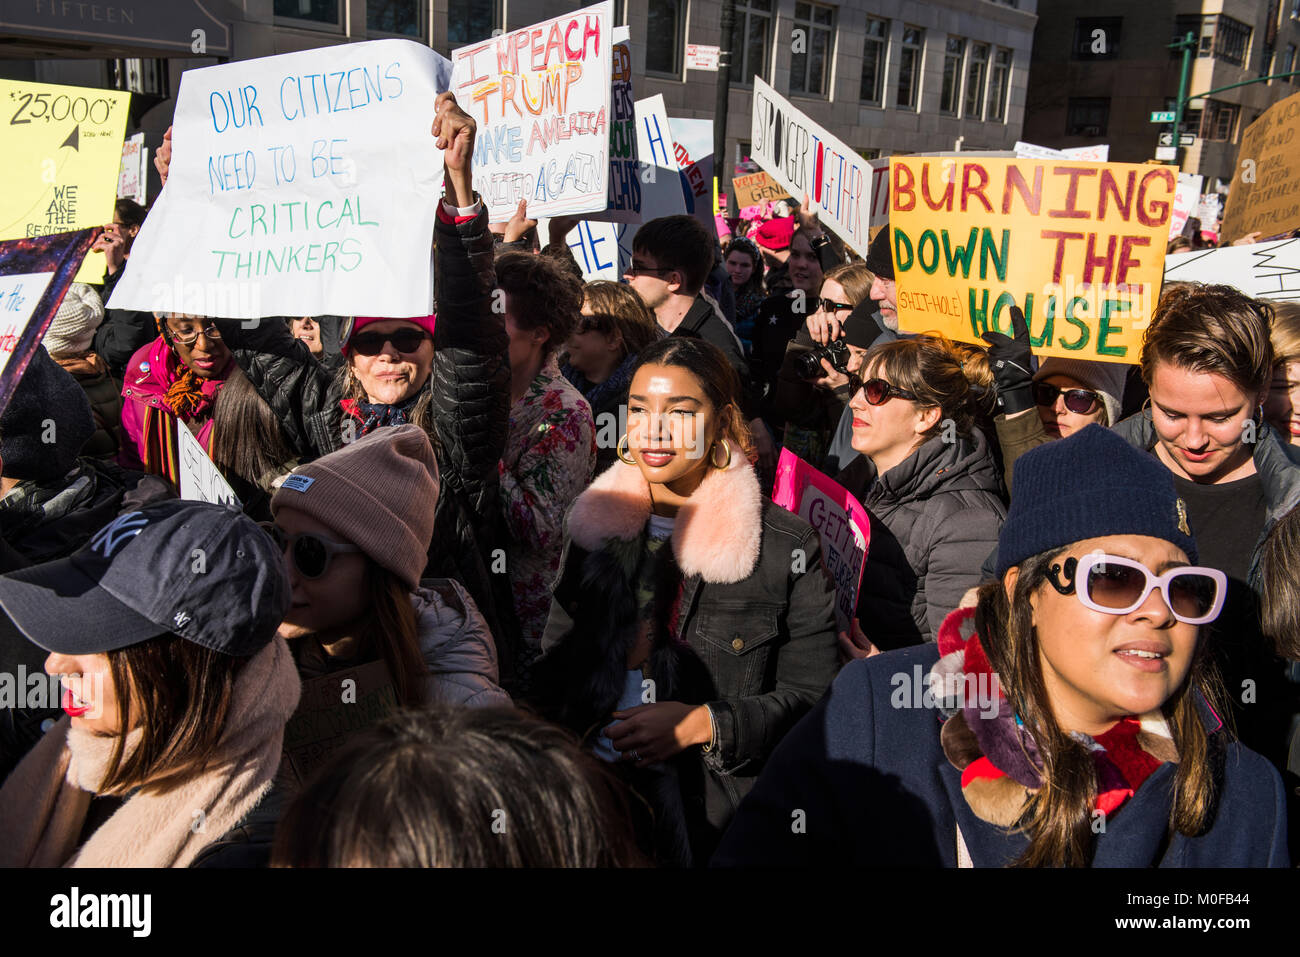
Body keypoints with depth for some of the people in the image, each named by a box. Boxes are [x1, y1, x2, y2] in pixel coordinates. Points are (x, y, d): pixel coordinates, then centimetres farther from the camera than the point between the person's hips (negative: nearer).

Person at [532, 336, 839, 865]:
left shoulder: (788, 548, 0)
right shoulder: (595, 528, 12)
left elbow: (812, 697, -1)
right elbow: (556, 667, 17)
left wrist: (703, 726, -13)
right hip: (590, 792, 3)